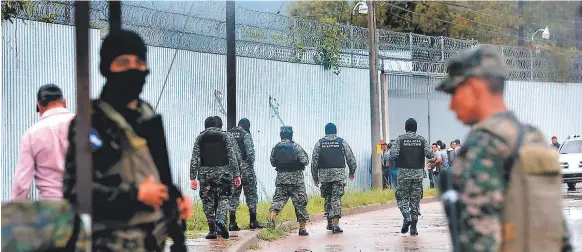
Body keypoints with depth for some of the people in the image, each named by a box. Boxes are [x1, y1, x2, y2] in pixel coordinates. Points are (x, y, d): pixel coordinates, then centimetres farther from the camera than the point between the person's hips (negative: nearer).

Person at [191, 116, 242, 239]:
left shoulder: (200, 138, 7)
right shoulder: (226, 136, 5)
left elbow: (195, 159, 2)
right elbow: (232, 157, -1)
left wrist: (193, 177, 2)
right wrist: (237, 175, 2)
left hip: (205, 173, 1)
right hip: (222, 172, -1)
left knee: (208, 201, 8)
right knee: (223, 198, 5)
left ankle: (212, 229, 7)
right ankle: (221, 220, -22)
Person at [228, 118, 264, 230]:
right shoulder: (246, 134, -6)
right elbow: (250, 151, -14)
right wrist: (251, 164, -4)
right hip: (244, 166, -5)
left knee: (233, 194, 8)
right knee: (251, 194, 5)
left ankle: (232, 223, 5)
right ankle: (253, 221, 7)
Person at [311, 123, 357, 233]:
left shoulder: (320, 143, 6)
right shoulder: (342, 142, 5)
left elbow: (314, 161, 4)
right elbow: (351, 158, 6)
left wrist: (315, 176, 10)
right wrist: (352, 172, 21)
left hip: (324, 174, 2)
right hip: (339, 173, -1)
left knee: (327, 198, 15)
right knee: (336, 198, -4)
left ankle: (329, 222, 17)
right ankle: (335, 223, -15)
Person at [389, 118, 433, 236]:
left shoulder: (400, 139, -4)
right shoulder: (422, 140, 2)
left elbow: (393, 155, -14)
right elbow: (430, 155, -6)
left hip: (404, 173, -2)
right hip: (418, 173, 2)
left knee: (402, 198, 10)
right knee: (415, 200, 7)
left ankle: (407, 217, -15)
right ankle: (413, 227, 5)